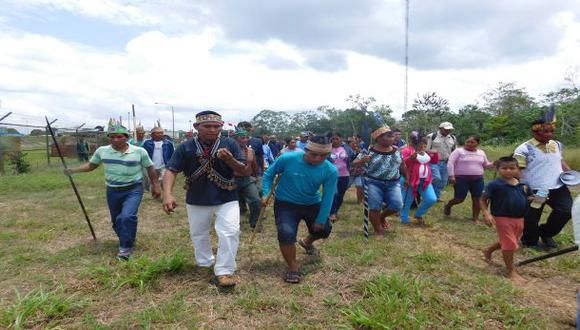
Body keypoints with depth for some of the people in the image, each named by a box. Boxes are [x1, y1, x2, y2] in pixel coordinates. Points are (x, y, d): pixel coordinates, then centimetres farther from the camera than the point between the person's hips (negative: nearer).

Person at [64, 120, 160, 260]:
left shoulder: (139, 151, -9)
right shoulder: (102, 151, -2)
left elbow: (150, 168, 0)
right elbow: (91, 165, 12)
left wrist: (155, 185, 1)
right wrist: (73, 170, -1)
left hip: (133, 190, -4)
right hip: (113, 191, 4)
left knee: (127, 216, -23)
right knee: (116, 220, 15)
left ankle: (126, 247, -6)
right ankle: (127, 242, 39)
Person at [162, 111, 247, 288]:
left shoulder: (230, 144, -9)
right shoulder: (186, 147, -9)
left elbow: (243, 169, -7)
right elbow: (171, 170, -11)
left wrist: (230, 160, -29)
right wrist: (168, 194, -27)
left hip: (226, 199, -1)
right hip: (196, 200, 2)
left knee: (229, 232, -13)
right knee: (198, 234, 18)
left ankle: (224, 272, 2)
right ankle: (205, 263, 43)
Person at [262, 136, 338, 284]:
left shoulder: (331, 171, -18)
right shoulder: (287, 159, -24)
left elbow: (328, 197, -10)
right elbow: (268, 174, -7)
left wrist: (321, 220, -8)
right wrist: (266, 194, -19)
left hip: (312, 204, 3)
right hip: (285, 204, -3)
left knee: (324, 230, 17)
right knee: (286, 232, -24)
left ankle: (307, 242, 53)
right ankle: (293, 268, 1)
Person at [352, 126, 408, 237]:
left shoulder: (396, 151, 6)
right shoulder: (369, 151, -8)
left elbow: (402, 166, 18)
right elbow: (354, 163, -8)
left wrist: (406, 178, 24)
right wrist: (361, 161, -28)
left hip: (393, 183, 4)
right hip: (374, 183, -3)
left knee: (397, 206, -7)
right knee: (375, 208, -7)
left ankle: (382, 216, 24)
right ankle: (378, 231, 15)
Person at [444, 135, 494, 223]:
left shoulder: (481, 153, 11)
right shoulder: (458, 151, -4)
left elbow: (486, 165, 20)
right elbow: (450, 163, -10)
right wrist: (451, 176, -18)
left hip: (477, 179, 4)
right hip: (461, 179, -4)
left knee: (477, 199, 2)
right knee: (459, 199, -3)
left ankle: (475, 218, 15)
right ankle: (448, 205, 27)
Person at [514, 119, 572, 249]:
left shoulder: (557, 144, 8)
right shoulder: (524, 149, -15)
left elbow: (560, 160, 24)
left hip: (558, 187, 6)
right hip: (534, 190, -6)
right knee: (531, 218, 6)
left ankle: (546, 233, 27)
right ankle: (530, 242, 30)